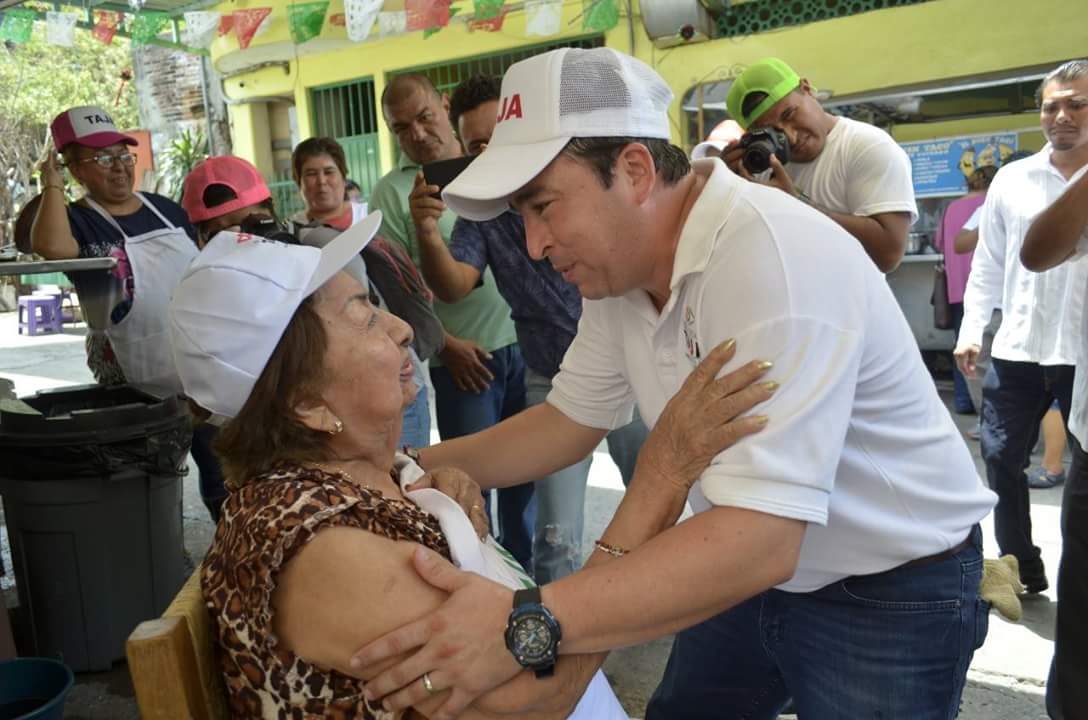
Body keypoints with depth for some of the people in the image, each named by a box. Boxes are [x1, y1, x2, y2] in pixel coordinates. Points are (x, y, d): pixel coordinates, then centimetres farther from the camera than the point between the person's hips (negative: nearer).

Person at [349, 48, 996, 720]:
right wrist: (411, 467, -3)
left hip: (893, 589, -6)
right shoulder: (621, 264, -6)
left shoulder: (774, 258, -32)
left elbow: (760, 536, -38)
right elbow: (570, 419, 4)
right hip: (760, 568, 7)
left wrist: (529, 626, -45)